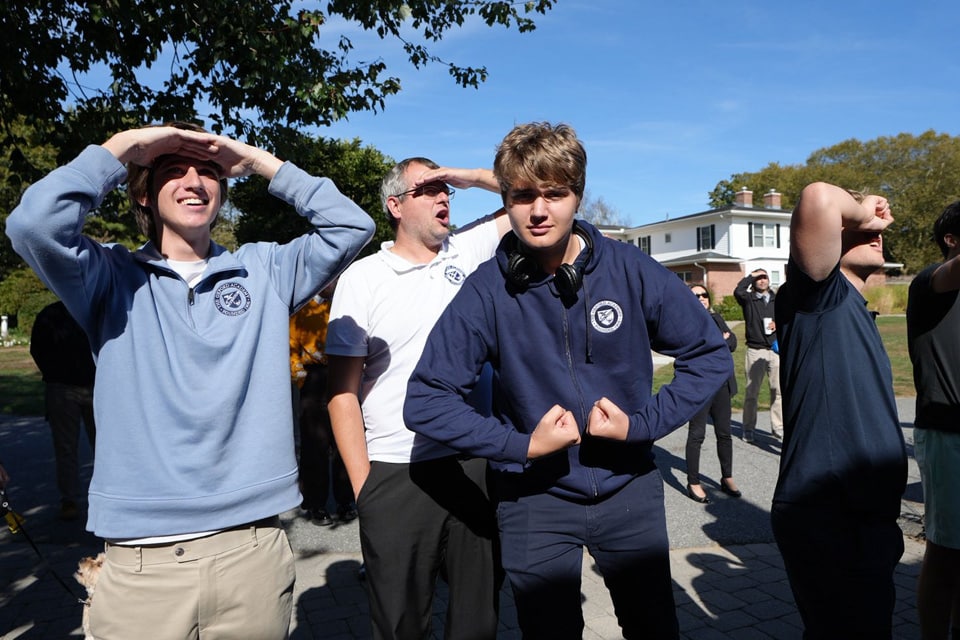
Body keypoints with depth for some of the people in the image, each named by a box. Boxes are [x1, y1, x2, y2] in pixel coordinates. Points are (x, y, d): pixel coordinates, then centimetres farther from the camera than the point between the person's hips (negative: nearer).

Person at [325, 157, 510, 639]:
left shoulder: (467, 251, 6)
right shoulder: (362, 277, -2)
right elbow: (343, 390, -3)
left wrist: (470, 176, -2)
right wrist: (363, 486, -6)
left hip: (474, 466, 3)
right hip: (396, 476, -2)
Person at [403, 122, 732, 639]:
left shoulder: (630, 269, -12)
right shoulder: (486, 290, -14)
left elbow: (710, 356, -3)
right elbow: (426, 401, -12)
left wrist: (642, 424, -13)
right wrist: (521, 445, -19)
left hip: (629, 487, 2)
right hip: (533, 498, -1)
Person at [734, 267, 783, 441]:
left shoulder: (778, 300, 13)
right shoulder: (748, 299, 3)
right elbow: (738, 291, -18)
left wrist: (779, 324, 0)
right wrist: (751, 276, -5)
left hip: (776, 350, 3)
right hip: (755, 351, -3)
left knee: (778, 390, 3)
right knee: (752, 391, 2)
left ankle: (778, 427, 14)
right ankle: (748, 428, 11)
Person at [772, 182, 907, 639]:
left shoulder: (851, 309, 17)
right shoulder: (819, 293, -12)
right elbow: (819, 200, -30)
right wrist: (859, 210, -12)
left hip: (860, 515, 10)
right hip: (827, 517, -10)